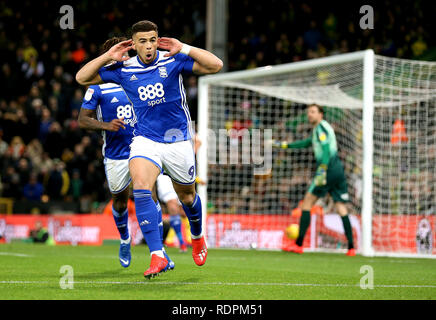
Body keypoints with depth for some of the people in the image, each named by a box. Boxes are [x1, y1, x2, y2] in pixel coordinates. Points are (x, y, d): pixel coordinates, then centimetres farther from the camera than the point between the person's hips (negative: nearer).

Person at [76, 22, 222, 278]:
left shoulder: (173, 60, -8)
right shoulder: (123, 69, -2)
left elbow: (216, 65, -16)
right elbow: (82, 78, 0)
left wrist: (183, 48, -18)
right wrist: (108, 57, -10)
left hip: (178, 140, 0)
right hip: (145, 140, 0)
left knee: (186, 195, 17)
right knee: (141, 188, -26)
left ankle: (197, 237, 50)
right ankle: (157, 255, -27)